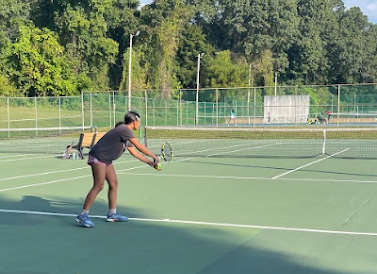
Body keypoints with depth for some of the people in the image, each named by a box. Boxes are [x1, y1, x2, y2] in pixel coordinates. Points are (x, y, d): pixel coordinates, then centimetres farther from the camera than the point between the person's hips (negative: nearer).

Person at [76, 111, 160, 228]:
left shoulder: (126, 135, 15)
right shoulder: (124, 129, -17)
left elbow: (134, 152, 18)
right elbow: (139, 147, -19)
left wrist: (149, 162, 14)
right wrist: (154, 157, -12)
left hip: (106, 160, 11)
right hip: (98, 157, -11)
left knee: (113, 183, 10)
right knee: (98, 186, -13)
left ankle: (112, 214, 18)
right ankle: (83, 216, -10)